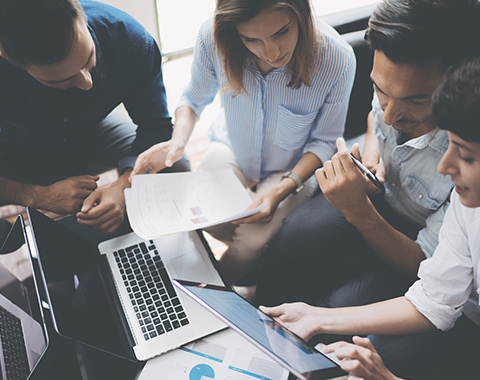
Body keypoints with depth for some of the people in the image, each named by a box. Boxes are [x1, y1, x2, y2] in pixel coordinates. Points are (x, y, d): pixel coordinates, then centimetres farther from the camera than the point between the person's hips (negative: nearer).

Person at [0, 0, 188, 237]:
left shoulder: (130, 38, -31)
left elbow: (156, 126, -23)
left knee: (176, 166, -20)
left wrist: (123, 188, -39)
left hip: (91, 128, 2)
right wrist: (37, 195, -39)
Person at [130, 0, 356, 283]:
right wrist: (178, 141, -23)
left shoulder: (337, 59, -30)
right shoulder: (213, 37, -25)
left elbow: (324, 141, -14)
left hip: (295, 166, -2)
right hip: (233, 147, 3)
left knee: (252, 241, -19)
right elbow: (195, 98, -3)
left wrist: (283, 188, -29)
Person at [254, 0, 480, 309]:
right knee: (293, 238, -19)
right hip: (378, 194, 5)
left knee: (343, 305, -27)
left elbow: (427, 264, -24)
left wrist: (357, 210, -38)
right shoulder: (394, 83, -18)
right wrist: (370, 155, -12)